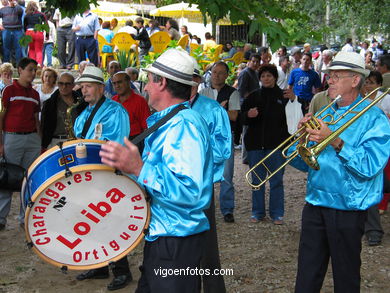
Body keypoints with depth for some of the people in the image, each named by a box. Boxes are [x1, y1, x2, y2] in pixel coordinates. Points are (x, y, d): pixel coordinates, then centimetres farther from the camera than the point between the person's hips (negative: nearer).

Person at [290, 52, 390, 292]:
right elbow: (303, 164, 10)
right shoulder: (323, 114, 10)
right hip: (315, 204, 5)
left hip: (347, 210, -5)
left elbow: (370, 167, -21)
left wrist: (335, 141, -26)